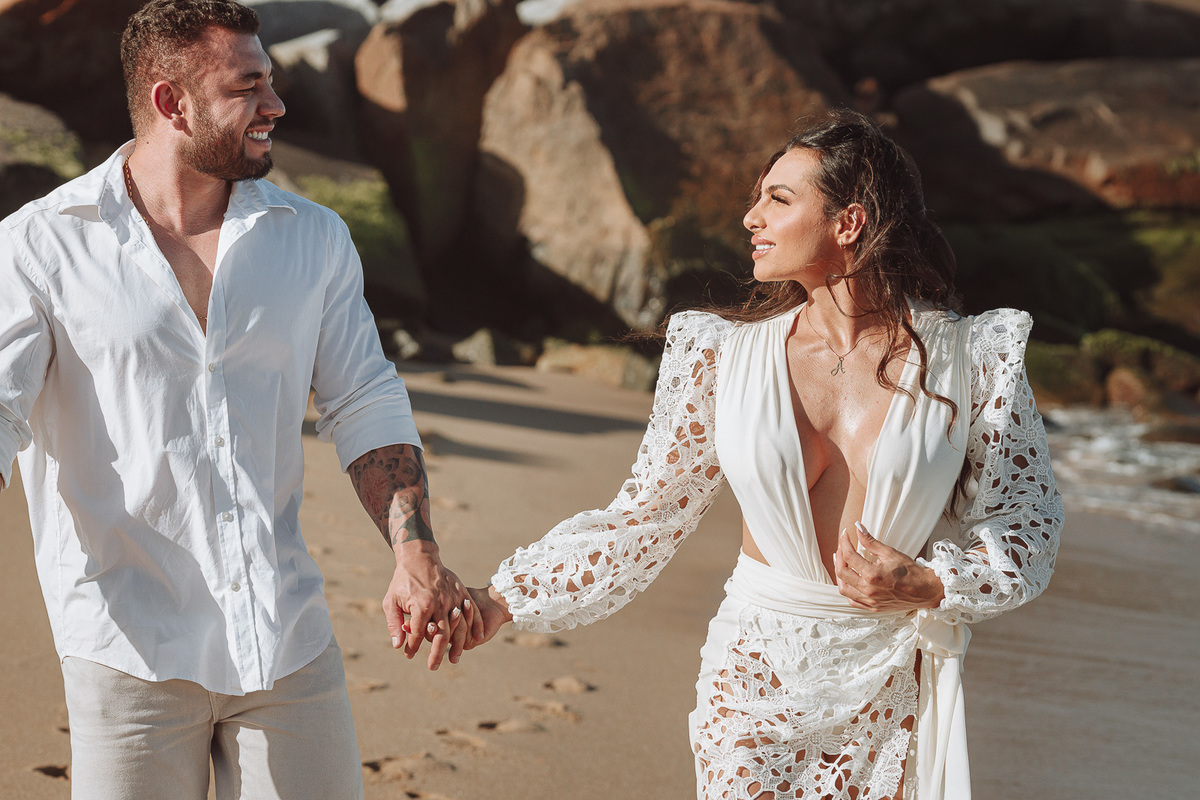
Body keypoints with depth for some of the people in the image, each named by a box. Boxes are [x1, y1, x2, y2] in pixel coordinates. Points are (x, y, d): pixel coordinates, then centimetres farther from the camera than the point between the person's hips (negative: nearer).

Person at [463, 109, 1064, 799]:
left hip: (893, 688, -1)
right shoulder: (726, 354, -2)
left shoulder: (968, 359, -6)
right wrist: (500, 604, -2)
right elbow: (645, 520, 4)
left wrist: (927, 586, -16)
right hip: (759, 679, 1)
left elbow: (1028, 525, 2)